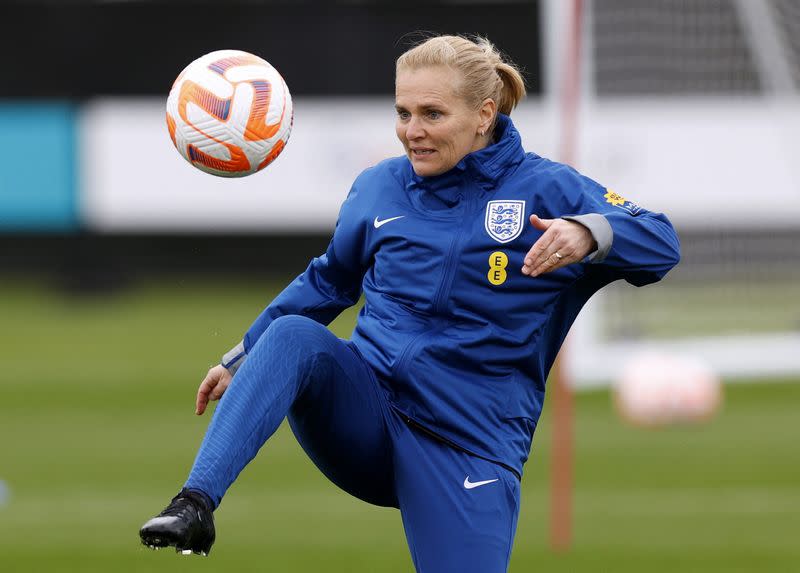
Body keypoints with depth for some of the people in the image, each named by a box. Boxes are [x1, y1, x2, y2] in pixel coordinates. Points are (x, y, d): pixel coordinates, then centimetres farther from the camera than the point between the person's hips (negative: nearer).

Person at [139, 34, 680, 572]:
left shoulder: (545, 189, -1)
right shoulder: (379, 188, 10)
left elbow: (661, 244, -9)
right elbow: (328, 281, 26)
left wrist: (588, 233, -30)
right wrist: (243, 358, 25)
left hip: (469, 444, -2)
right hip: (365, 419, 2)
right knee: (293, 334, -29)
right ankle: (196, 505, -40)